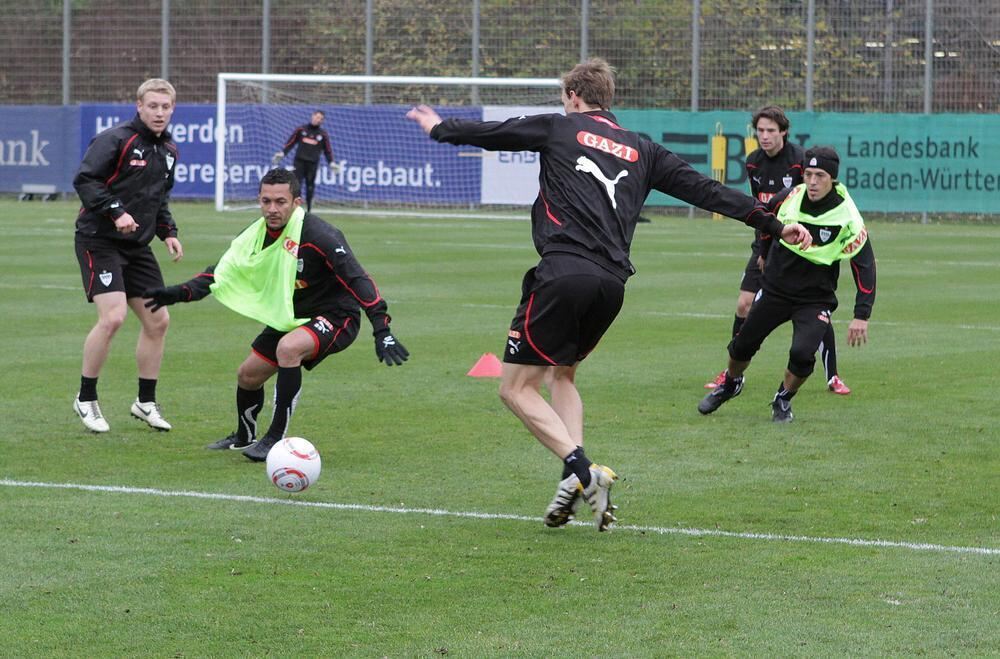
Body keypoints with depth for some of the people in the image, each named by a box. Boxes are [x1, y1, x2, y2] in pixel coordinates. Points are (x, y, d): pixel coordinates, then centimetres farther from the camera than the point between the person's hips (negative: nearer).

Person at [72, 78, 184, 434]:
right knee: (113, 316, -19)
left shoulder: (168, 150, 12)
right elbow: (84, 180, -18)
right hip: (99, 241, -8)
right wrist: (116, 212, -28)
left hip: (137, 246, 8)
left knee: (157, 321, 6)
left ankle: (146, 401, 21)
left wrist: (167, 232, 9)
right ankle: (86, 399, -2)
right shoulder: (115, 139, -12)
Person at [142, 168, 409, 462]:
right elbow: (222, 272, 0)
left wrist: (382, 331, -38)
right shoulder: (257, 234, -6)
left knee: (288, 348, -35)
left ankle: (276, 440, -25)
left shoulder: (320, 236, -27)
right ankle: (244, 437, 44)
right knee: (248, 375, 12)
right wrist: (180, 293, -15)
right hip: (290, 317, 8)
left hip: (335, 317, -8)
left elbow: (358, 281, -29)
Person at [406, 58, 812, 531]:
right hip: (612, 283, 6)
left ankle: (581, 471, -17)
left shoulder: (558, 129, 10)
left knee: (517, 388, 1)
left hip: (563, 274, -6)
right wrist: (773, 223, 22)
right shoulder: (642, 151, 20)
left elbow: (487, 134, 19)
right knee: (562, 373, 26)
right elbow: (704, 189, 19)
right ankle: (578, 479, 9)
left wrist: (439, 128, 38)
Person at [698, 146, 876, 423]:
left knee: (802, 354, -23)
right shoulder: (788, 198, -11)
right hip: (775, 289, 3)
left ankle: (783, 400, 7)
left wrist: (861, 316, -24)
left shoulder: (847, 217, -20)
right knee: (742, 346, 10)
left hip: (815, 298, -3)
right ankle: (730, 384, 43)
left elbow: (864, 266, -18)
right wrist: (765, 255, 25)